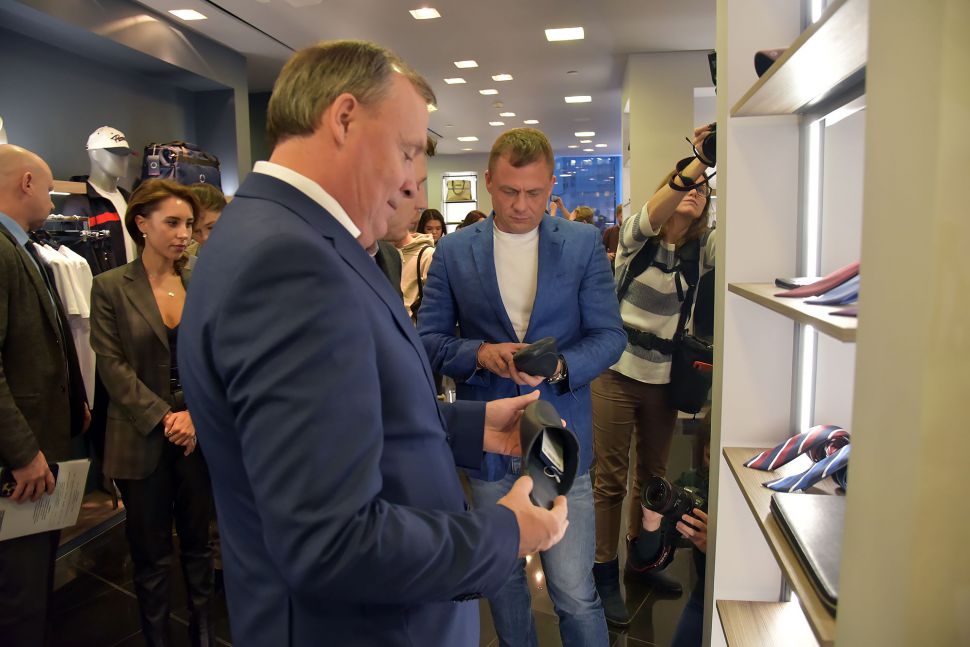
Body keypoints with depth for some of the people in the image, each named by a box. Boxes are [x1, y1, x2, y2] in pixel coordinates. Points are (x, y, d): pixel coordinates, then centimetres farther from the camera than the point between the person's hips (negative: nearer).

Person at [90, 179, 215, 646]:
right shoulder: (111, 287, -4)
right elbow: (112, 365, -8)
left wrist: (196, 414, -11)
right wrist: (164, 418, -14)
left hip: (200, 435, 3)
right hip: (142, 440, -2)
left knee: (197, 544, 14)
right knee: (151, 555, 10)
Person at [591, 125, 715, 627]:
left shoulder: (701, 250, 5)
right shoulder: (638, 239, -5)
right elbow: (651, 215, -28)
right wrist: (697, 162, -40)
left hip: (665, 379, 5)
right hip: (617, 373, -5)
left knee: (653, 474, 17)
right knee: (611, 478, 3)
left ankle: (638, 558, 36)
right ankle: (604, 573, 17)